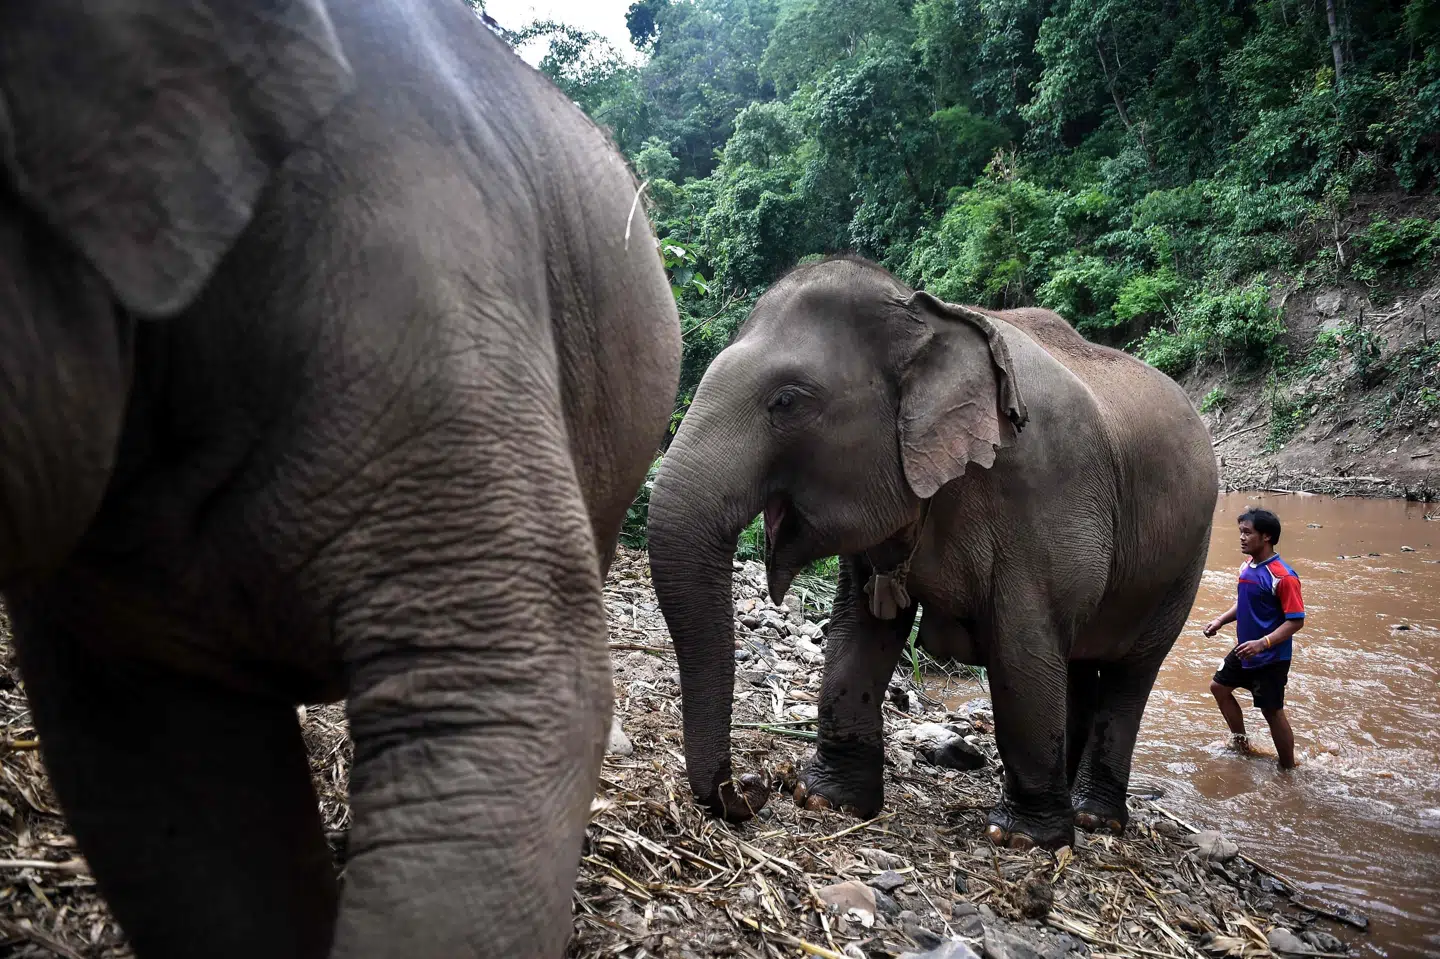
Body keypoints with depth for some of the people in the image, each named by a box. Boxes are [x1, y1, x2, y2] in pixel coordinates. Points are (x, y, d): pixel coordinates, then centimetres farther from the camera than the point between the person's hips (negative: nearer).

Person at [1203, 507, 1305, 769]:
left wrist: (1262, 643, -33)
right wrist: (1220, 621, 3)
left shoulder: (1283, 577, -23)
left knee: (1272, 711, 2)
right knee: (1219, 687, 19)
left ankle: (1288, 769, 19)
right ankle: (1242, 744, 35)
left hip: (1271, 658, -9)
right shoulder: (1247, 567, 2)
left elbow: (1296, 621, -23)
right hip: (1244, 651, 9)